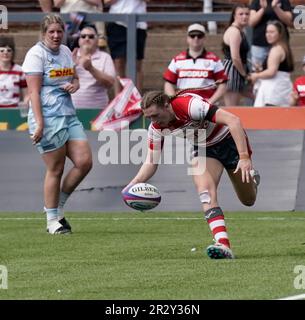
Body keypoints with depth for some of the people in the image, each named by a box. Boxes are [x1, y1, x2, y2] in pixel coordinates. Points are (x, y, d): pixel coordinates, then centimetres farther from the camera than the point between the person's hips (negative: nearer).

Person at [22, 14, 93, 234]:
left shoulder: (65, 52, 14)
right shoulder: (36, 54, -9)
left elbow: (75, 79, 27)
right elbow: (34, 91, -14)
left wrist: (73, 85, 2)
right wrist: (39, 123, -21)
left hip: (69, 116, 8)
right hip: (48, 119, -8)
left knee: (84, 162, 0)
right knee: (55, 170, -4)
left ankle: (58, 208, 16)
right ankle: (52, 220, 6)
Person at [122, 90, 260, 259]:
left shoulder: (189, 104, -37)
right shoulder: (156, 128, -15)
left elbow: (233, 120, -39)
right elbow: (151, 161, -7)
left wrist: (244, 157, -44)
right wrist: (134, 184, -26)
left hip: (229, 140, -4)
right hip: (203, 149, 4)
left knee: (248, 200, 9)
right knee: (205, 192, -24)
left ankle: (252, 178, 45)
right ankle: (223, 244, -30)